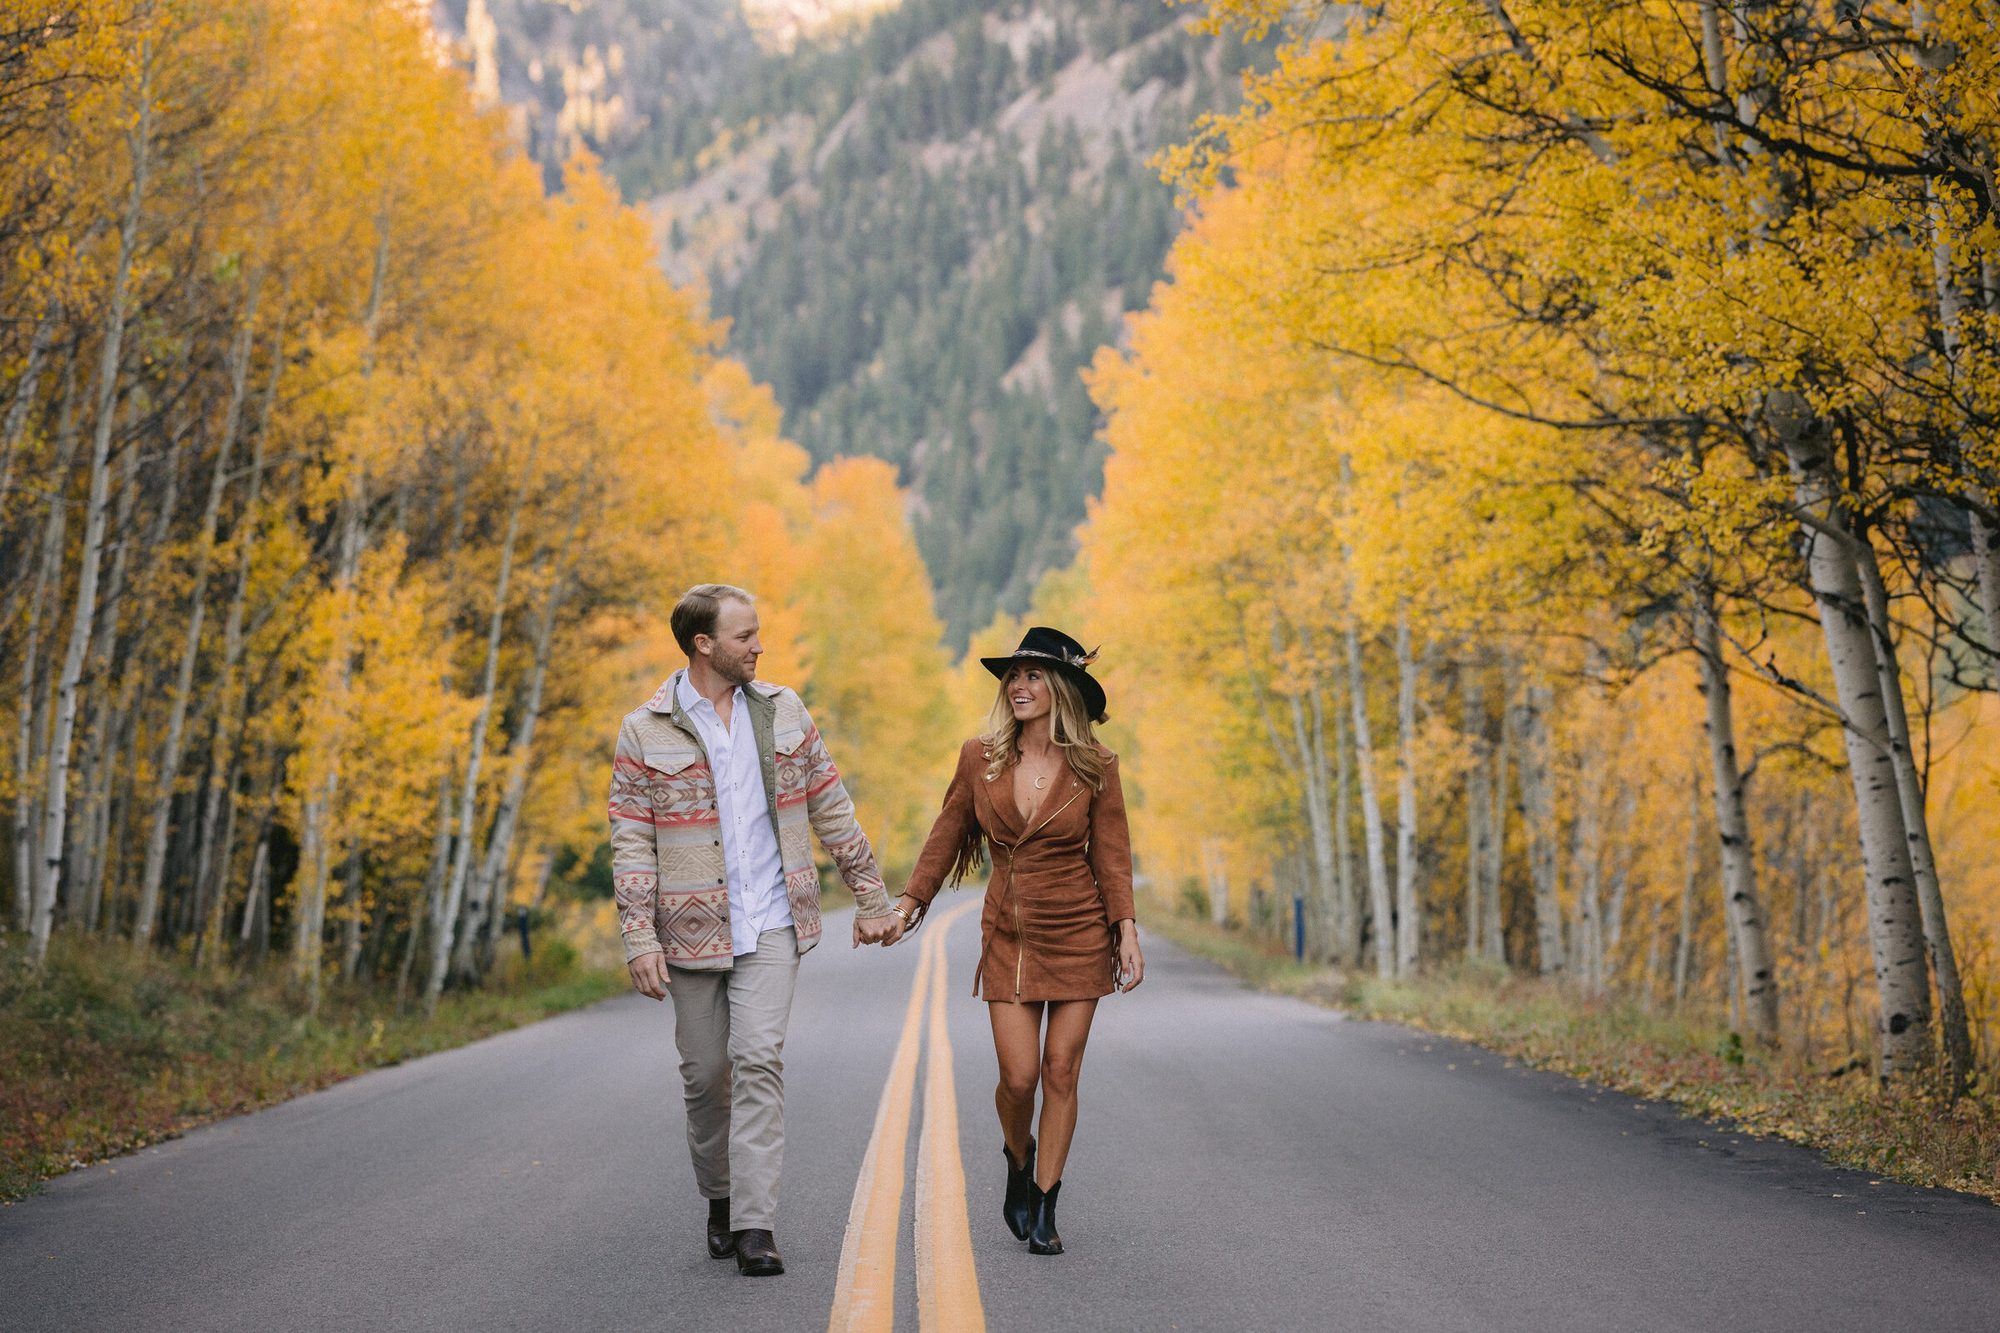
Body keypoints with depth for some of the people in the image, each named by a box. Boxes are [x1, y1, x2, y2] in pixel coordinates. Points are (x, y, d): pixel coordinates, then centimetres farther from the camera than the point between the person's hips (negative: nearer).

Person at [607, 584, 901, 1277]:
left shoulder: (783, 711, 6)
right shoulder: (645, 732, -3)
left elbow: (831, 809, 11)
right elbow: (631, 842, -4)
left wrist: (871, 899, 11)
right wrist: (640, 940, -11)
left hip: (771, 922, 1)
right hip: (693, 929, 0)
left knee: (758, 1059, -14)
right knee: (706, 1075, 8)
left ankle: (756, 1225, -14)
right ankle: (720, 1201, 30)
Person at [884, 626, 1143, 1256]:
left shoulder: (1094, 767, -4)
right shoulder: (980, 758, -1)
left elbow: (1111, 854, -1)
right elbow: (946, 836, 9)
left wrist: (1126, 932, -8)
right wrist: (908, 904, 5)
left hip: (1079, 934, -1)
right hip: (1009, 937, 1)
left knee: (1060, 1071, 1)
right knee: (1019, 1074, -5)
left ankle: (1043, 1208, 12)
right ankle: (1018, 1157, 29)